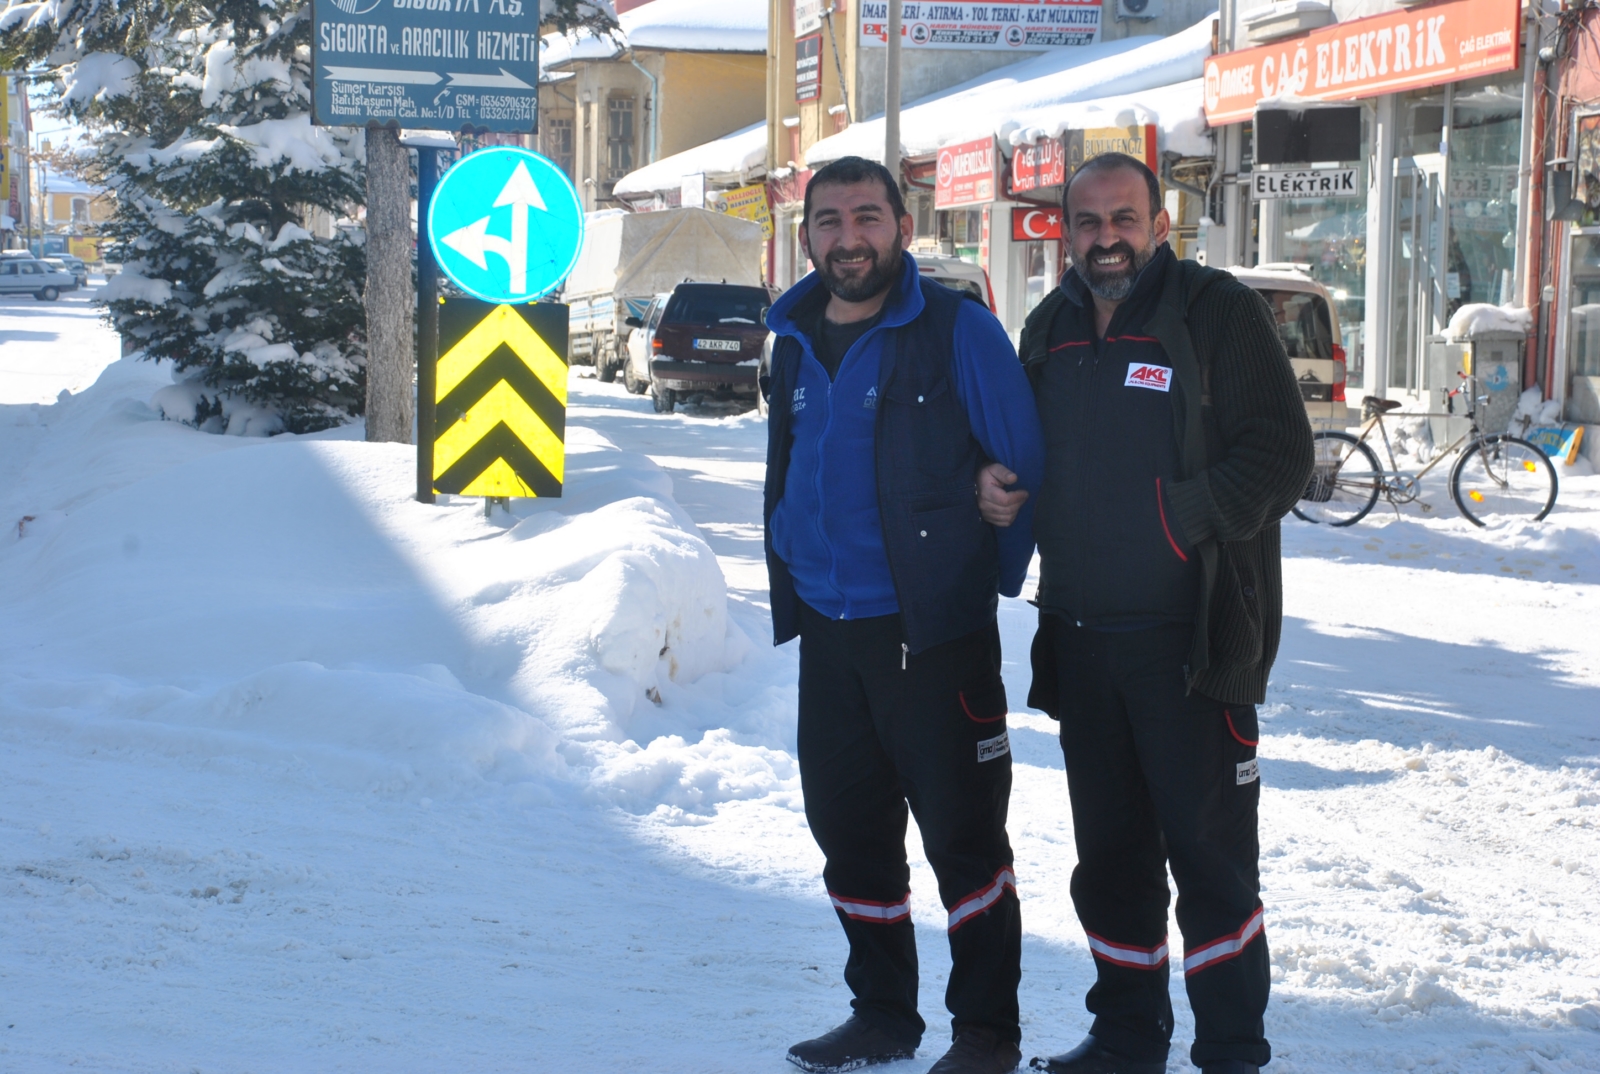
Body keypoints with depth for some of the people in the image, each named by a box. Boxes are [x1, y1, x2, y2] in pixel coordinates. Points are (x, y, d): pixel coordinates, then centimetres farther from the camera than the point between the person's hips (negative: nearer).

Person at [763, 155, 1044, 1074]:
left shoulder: (958, 330, -9)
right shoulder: (796, 342, 10)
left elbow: (1026, 465, -7)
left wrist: (983, 576, 0)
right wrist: (791, 585, 16)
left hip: (934, 631, -6)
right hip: (828, 632, 7)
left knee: (962, 835, 0)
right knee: (848, 829, 14)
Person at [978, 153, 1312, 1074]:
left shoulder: (1218, 310, -5)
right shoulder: (1052, 328, 14)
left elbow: (1280, 456, -11)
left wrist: (1177, 517, -21)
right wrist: (998, 485, 5)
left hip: (1189, 639, -6)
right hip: (1081, 641, 6)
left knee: (1209, 852, -2)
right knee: (1109, 853, 14)